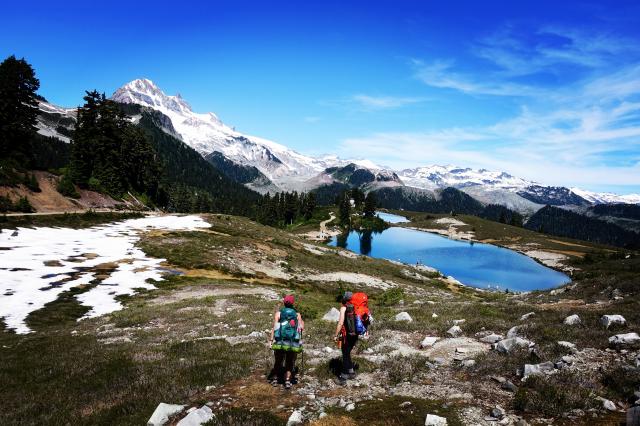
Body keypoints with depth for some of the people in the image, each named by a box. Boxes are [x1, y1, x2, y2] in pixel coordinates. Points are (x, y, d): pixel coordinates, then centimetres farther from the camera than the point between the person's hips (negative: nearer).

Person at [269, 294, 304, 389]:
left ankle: (275, 379, 27)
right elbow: (302, 327, -5)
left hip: (280, 342, 0)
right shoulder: (297, 314, 4)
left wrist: (271, 339, -13)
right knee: (290, 363, 12)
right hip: (293, 344, 0)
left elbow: (274, 327, -9)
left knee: (278, 361, 19)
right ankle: (287, 380, 2)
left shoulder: (278, 313, 2)